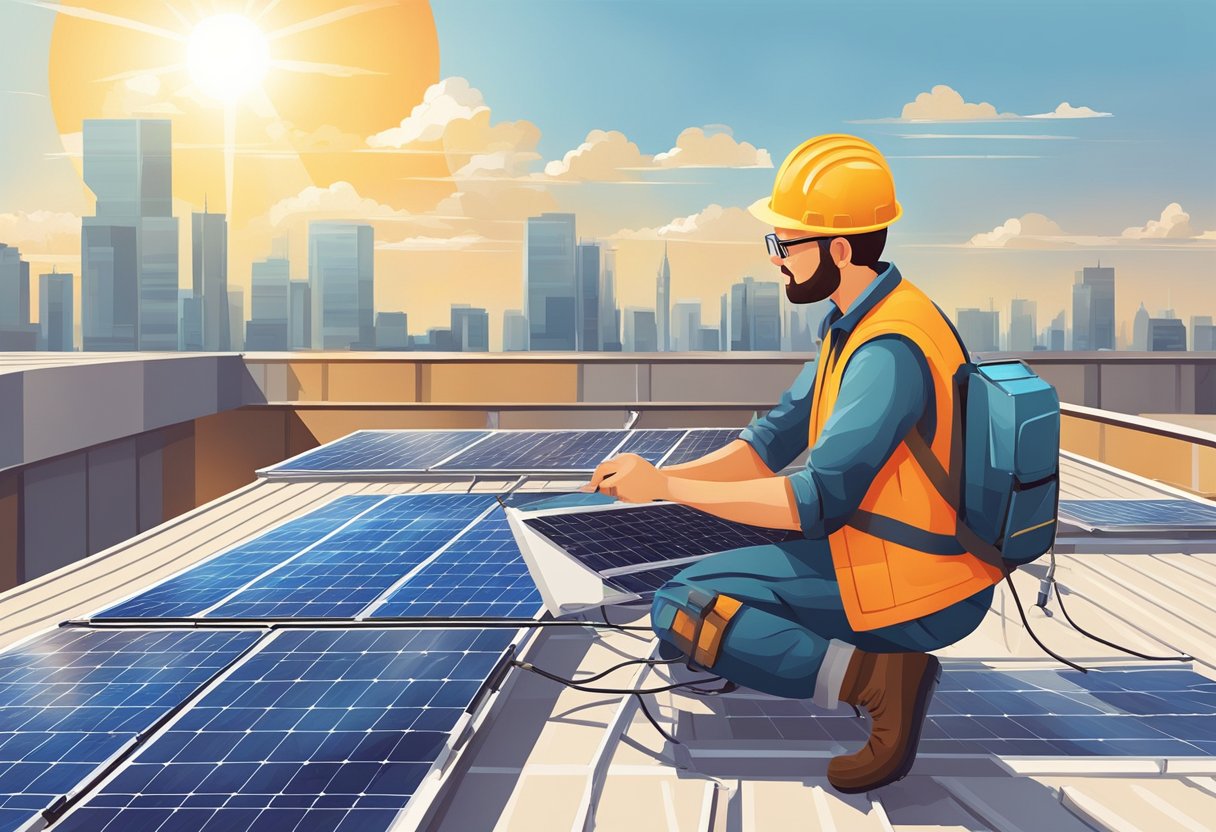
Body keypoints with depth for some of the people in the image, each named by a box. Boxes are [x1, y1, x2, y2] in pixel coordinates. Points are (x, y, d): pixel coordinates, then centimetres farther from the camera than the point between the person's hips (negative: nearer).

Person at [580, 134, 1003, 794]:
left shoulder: (889, 350, -26)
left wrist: (664, 486, -22)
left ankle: (871, 673, -15)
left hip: (917, 593, -10)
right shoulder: (852, 323, 6)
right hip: (923, 558, 10)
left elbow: (815, 503, -29)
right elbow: (775, 440, 9)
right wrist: (656, 477, -3)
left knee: (678, 608, -10)